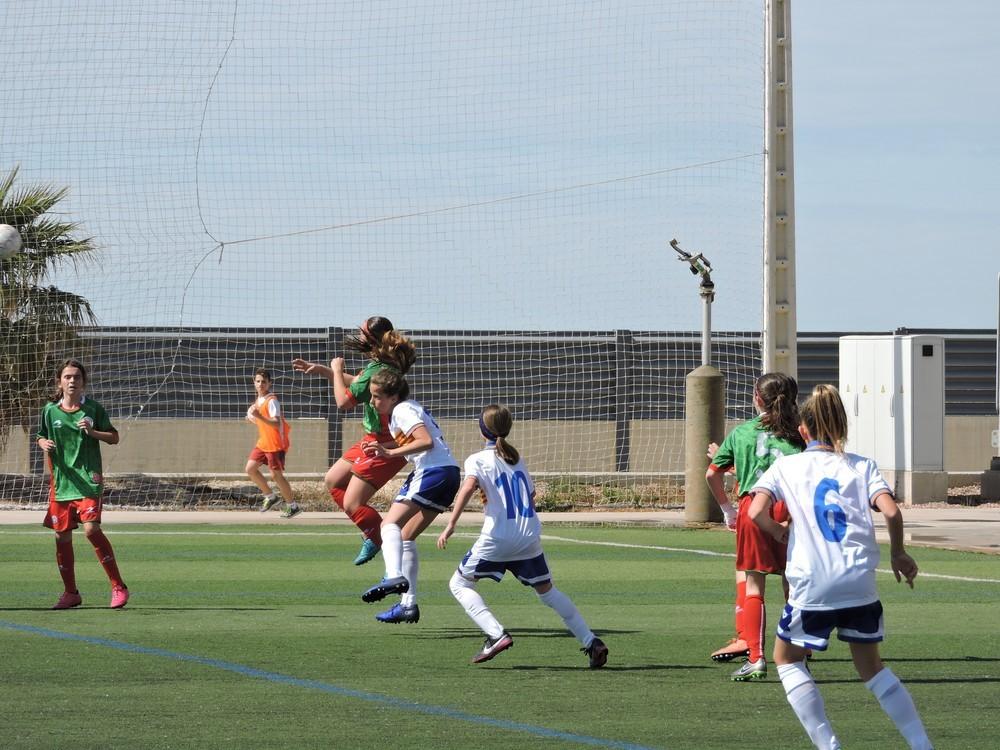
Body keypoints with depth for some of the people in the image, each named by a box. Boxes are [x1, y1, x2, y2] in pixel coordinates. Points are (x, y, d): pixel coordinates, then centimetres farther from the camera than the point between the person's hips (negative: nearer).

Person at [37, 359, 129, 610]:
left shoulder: (93, 408, -1)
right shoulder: (50, 410, 6)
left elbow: (114, 437, 4)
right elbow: (41, 437, 19)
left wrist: (92, 431, -14)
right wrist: (44, 444, -5)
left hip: (88, 478, -4)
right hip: (60, 480, 4)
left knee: (91, 528, -19)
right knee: (62, 535, 6)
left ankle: (118, 586, -12)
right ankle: (70, 593, 21)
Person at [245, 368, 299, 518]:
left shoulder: (271, 401, -17)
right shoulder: (258, 401, 11)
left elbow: (276, 424, -28)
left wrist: (259, 416, -39)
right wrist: (252, 418, 7)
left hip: (276, 443, -9)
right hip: (263, 442, 9)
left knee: (276, 474, -7)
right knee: (250, 468, 5)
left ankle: (293, 506, 5)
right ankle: (270, 497, 19)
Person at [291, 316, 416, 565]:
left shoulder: (377, 371, -25)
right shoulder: (383, 365, 6)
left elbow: (344, 401, -19)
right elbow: (355, 383, 24)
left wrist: (336, 370, -3)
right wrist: (321, 370, 21)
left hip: (383, 445, -10)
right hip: (374, 440, 10)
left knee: (351, 505, -9)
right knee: (333, 481, 20)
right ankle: (374, 535, 20)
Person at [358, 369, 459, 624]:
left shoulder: (403, 411, -7)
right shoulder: (407, 408, 21)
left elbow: (426, 441, -20)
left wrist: (391, 453, -22)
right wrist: (384, 448, 16)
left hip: (434, 471, -10)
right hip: (448, 473, 10)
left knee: (390, 523, -19)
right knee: (406, 536, 15)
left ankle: (394, 576, -42)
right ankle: (408, 604, 14)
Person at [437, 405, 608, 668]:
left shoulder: (477, 460, 0)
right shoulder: (517, 458, 18)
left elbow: (469, 486, -19)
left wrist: (451, 525, -22)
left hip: (497, 538, -5)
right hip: (530, 536, 5)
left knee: (459, 584, 9)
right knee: (547, 590, 20)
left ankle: (496, 635, -10)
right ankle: (591, 642, 11)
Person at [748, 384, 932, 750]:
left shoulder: (786, 466, 6)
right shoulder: (862, 466, 8)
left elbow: (756, 512, -9)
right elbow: (891, 512, -6)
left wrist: (781, 532, 11)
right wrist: (898, 553, 10)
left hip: (812, 586, -2)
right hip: (860, 583, 2)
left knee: (786, 658, 20)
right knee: (870, 666, 20)